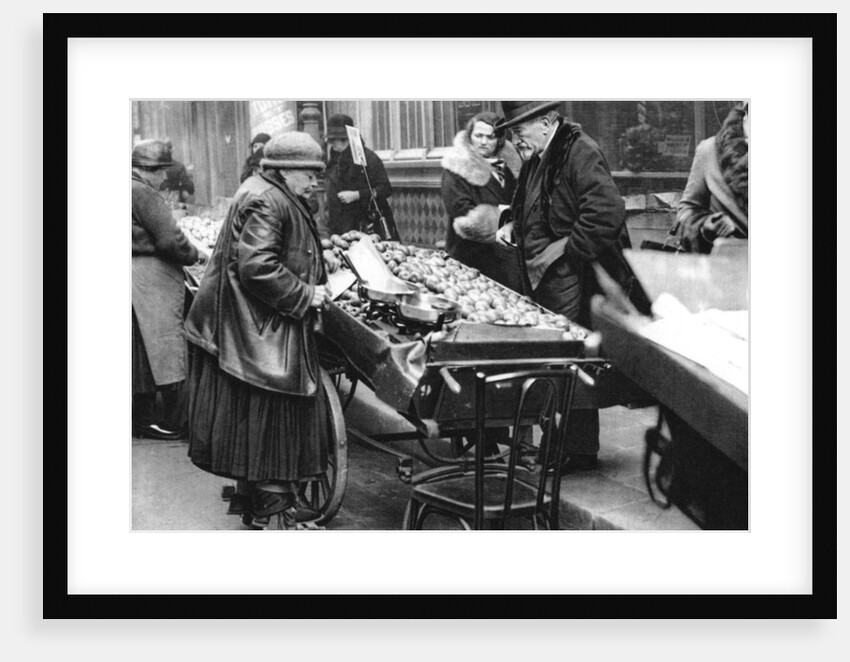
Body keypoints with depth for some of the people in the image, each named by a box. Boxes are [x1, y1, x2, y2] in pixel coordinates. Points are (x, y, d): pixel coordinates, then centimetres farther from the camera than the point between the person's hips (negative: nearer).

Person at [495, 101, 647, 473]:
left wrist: (563, 249, -18)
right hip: (542, 282, 9)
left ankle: (581, 452, 6)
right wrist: (513, 226, 12)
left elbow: (607, 215, -24)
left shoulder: (580, 153, -13)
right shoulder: (536, 160, 16)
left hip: (572, 284, -9)